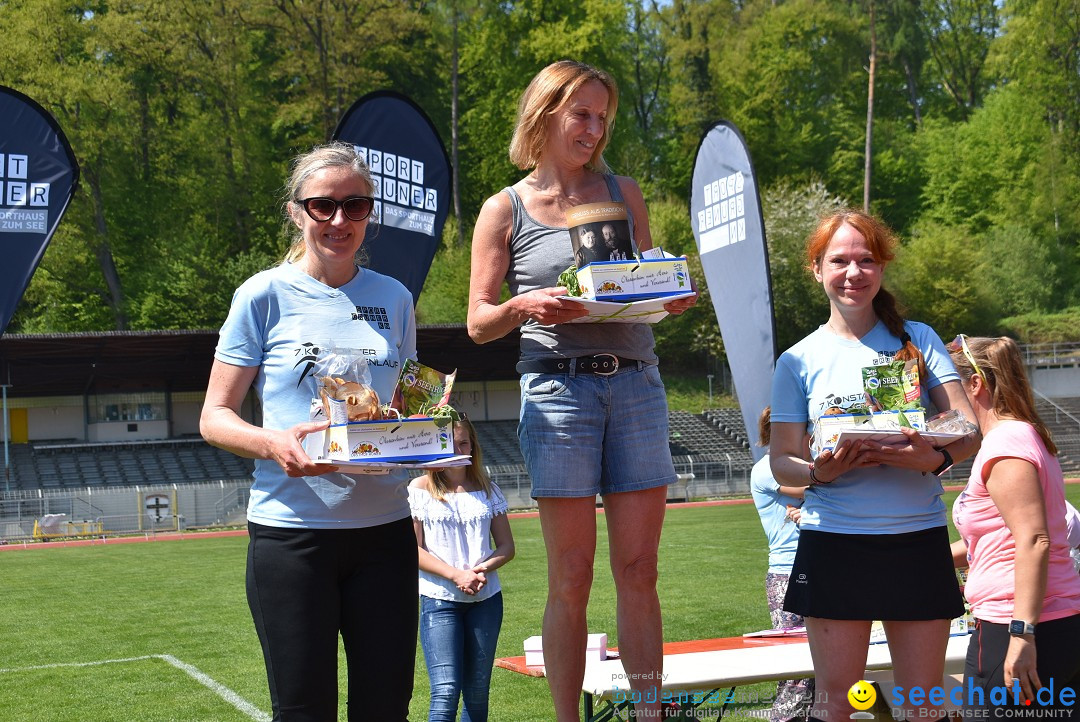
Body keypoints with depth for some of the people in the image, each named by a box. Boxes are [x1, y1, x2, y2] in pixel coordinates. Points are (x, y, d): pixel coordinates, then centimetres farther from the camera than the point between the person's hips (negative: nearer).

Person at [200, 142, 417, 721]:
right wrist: (273, 443, -20)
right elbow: (215, 417, 0)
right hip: (291, 531, -3)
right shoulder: (264, 296, -1)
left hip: (383, 530, 4)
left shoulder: (394, 299, 10)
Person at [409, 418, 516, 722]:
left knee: (477, 693, 7)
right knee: (445, 693, -15)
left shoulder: (487, 490, 10)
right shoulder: (419, 489, 0)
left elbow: (507, 546, 11)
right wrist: (456, 575, -15)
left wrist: (483, 568, -10)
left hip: (486, 598, 4)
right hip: (439, 598, -4)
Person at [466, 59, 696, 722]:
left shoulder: (623, 193, 13)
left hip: (636, 385, 3)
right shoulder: (505, 211, 4)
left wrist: (675, 297, -4)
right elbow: (479, 324, 3)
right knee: (571, 580, 0)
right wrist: (524, 306, -17)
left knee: (639, 572, 4)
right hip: (558, 388, -3)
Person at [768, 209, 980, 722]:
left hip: (918, 539, 1)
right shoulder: (799, 361, 5)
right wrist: (819, 473, -18)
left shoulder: (917, 340, 7)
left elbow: (969, 429, 0)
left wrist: (936, 457, -21)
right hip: (833, 542, -1)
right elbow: (782, 462, 4)